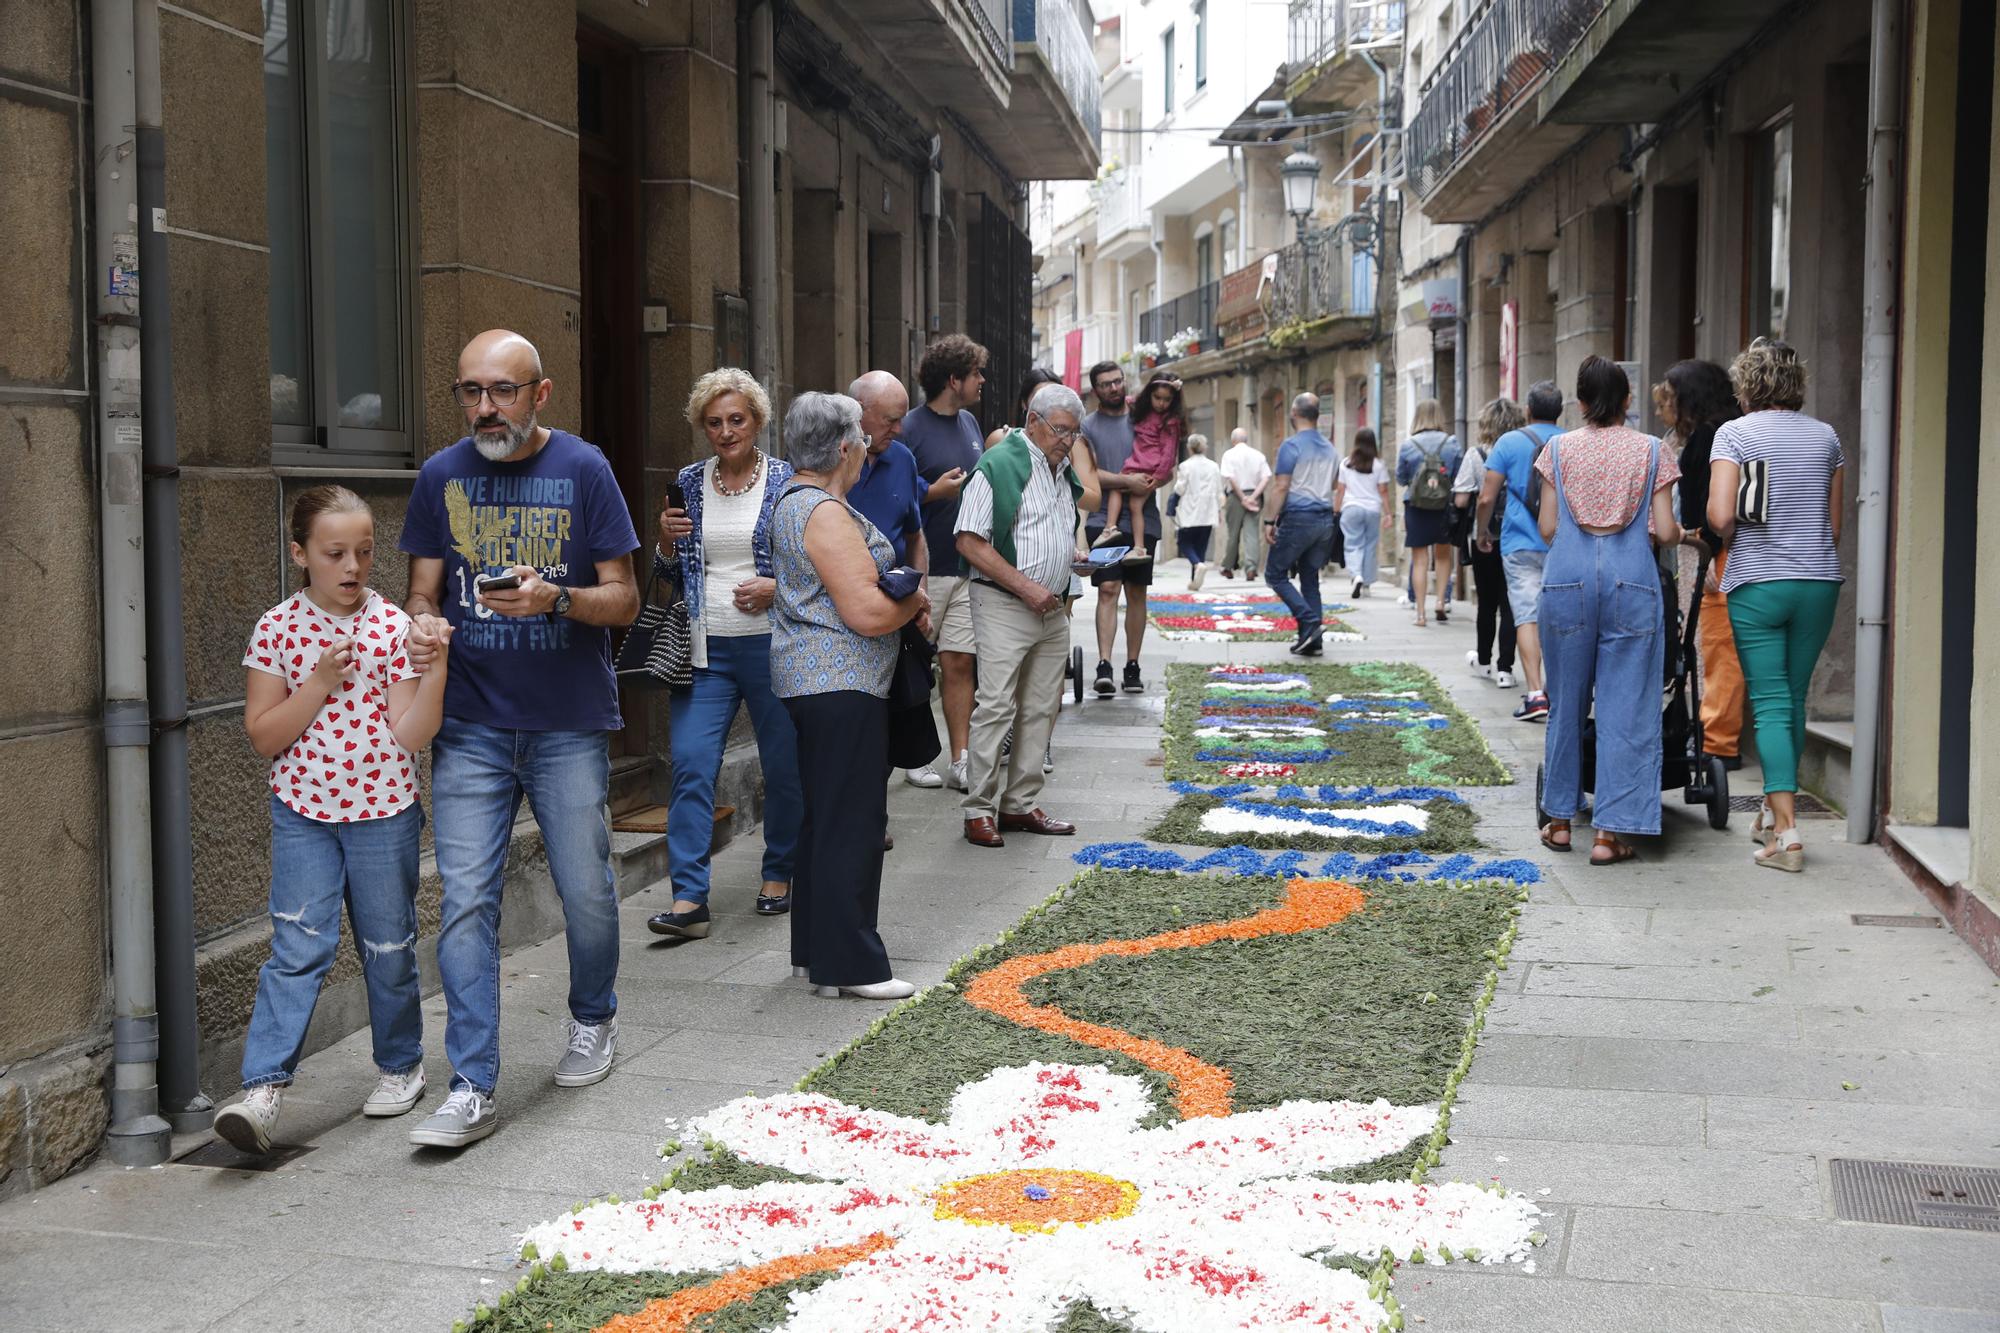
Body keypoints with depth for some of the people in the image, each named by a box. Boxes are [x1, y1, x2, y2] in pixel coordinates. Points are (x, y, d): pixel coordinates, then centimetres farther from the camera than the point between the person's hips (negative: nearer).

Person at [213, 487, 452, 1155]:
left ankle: (400, 1065, 30)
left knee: (388, 949, 11)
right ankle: (263, 1089, -11)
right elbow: (264, 736, -5)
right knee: (297, 949, -10)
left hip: (384, 811, 0)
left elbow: (410, 735, -8)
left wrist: (436, 668, -20)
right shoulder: (277, 628, -2)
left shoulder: (393, 626, -4)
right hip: (304, 812, 0)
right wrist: (319, 683, -16)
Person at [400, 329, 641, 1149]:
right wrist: (422, 624, -14)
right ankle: (473, 1088, 1)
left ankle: (593, 1019, 36)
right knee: (465, 902, -4)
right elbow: (424, 590, 10)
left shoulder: (583, 470, -2)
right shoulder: (441, 476, 5)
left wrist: (555, 598, -22)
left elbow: (624, 598, -2)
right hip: (469, 725, 2)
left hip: (570, 722, -1)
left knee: (586, 891, 7)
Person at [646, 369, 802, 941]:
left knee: (784, 766, 7)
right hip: (705, 647, 2)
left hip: (771, 644, -2)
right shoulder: (689, 483, 9)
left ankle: (778, 874, 28)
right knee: (691, 764, -8)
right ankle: (689, 898, -8)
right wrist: (667, 542, -5)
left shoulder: (787, 481, -1)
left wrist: (778, 587, -15)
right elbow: (670, 571, 16)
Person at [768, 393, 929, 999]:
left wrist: (901, 598, 13)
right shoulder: (826, 513, -17)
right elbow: (868, 613, -23)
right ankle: (848, 965, -1)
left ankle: (814, 950, 22)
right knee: (852, 820, -6)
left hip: (813, 680, 11)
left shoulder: (793, 501, 16)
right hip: (841, 683, -11)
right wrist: (915, 602, -4)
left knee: (825, 816, 15)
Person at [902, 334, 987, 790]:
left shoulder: (969, 422, 13)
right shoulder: (910, 428, -11)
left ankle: (960, 760, 8)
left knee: (959, 663, 5)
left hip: (966, 566, 6)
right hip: (924, 569, -6)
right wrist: (935, 492, -17)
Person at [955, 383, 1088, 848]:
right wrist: (1026, 587, -19)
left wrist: (1074, 556, 9)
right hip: (1003, 606, -8)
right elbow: (970, 542, -15)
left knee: (1041, 709, 9)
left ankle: (1020, 805, 17)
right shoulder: (998, 466, -10)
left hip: (1052, 609, 8)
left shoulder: (1063, 471, 16)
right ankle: (979, 811, -3)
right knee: (996, 708, -10)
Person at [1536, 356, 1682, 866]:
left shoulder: (1559, 449, 5)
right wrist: (1682, 532, 22)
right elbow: (1665, 532, -1)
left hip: (1569, 577, 1)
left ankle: (1560, 821, 20)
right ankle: (1610, 833, 1)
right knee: (1625, 709, 2)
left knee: (1566, 703, 12)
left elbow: (1547, 528, 4)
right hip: (1631, 580, -1)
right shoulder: (1652, 451, 3)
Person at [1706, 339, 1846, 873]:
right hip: (1819, 582, 4)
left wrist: (1730, 539, 6)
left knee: (1770, 703, -3)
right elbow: (1835, 523, 11)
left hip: (1757, 584, -4)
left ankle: (1786, 832, -11)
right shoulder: (1825, 435, 8)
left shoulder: (1735, 433, -5)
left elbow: (1720, 516, -15)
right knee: (1794, 698, 14)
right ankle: (1774, 812, 26)